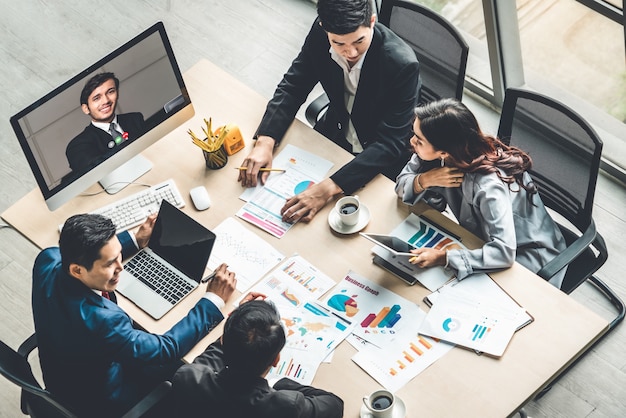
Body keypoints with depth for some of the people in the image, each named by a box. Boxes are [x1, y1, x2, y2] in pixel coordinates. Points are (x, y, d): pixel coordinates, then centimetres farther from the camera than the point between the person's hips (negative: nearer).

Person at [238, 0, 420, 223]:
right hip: (336, 130, 5)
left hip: (382, 159, -4)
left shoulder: (402, 64, -33)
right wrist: (264, 142, -26)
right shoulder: (320, 34, -20)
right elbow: (293, 86, -9)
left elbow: (390, 144, -32)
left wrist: (330, 187, -43)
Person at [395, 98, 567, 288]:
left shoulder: (488, 185, -37)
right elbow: (402, 183, -6)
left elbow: (504, 252, -41)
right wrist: (426, 179, -28)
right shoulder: (436, 151, -18)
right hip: (484, 238, 7)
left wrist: (443, 257, -43)